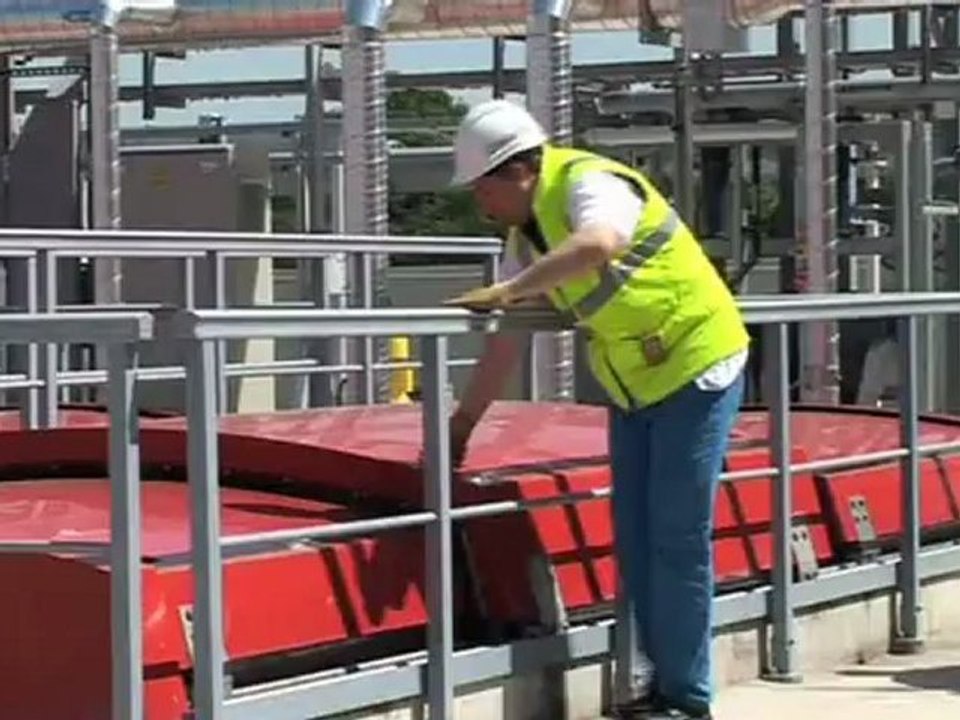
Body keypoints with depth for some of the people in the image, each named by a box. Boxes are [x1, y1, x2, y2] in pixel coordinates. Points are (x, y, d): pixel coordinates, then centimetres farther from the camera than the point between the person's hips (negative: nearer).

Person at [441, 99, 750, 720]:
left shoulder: (588, 183, -21)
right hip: (636, 387, 9)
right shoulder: (527, 233, 6)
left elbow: (599, 245, -45)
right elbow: (507, 341, 12)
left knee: (678, 537, -6)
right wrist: (463, 422, 12)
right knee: (636, 537, 10)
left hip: (696, 369, -9)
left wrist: (507, 290, -42)